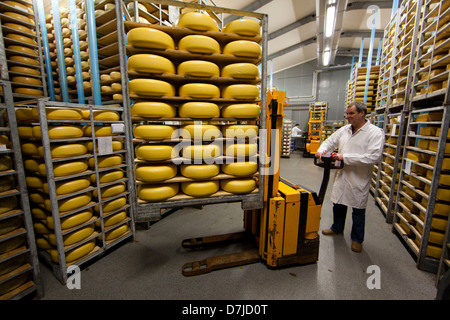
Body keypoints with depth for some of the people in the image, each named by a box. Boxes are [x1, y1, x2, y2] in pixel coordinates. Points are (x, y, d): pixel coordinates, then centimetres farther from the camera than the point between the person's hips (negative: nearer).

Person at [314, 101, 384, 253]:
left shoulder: (375, 132, -12)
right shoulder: (344, 130, 6)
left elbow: (373, 157, -22)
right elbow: (330, 141, 16)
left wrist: (345, 157, -24)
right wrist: (321, 150, -6)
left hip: (359, 179, -5)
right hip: (342, 176, 5)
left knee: (358, 211, 11)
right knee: (338, 204, 19)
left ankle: (357, 239, 32)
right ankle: (337, 229, 42)